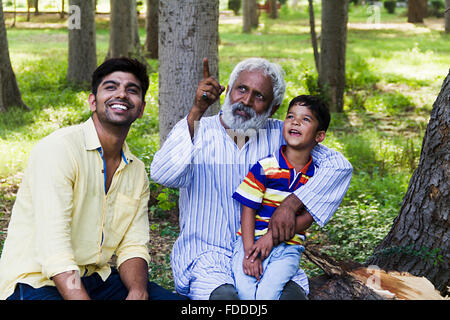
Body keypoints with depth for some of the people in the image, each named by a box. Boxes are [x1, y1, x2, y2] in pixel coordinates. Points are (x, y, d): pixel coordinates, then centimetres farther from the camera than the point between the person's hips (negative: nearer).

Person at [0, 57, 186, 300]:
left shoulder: (137, 171, 9)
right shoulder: (57, 149, -15)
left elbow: (133, 247, 4)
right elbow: (54, 252, -23)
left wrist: (138, 293, -16)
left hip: (96, 278, 6)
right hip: (36, 281, -6)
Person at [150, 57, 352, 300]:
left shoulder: (279, 135, 5)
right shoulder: (195, 130, 0)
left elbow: (338, 166, -3)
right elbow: (162, 175, -19)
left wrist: (290, 205, -18)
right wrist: (196, 112, -28)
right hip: (205, 254, -2)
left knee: (292, 294, -26)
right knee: (224, 295, -33)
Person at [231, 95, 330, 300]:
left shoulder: (316, 177, 4)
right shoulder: (265, 167, -2)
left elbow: (307, 219, 1)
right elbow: (248, 211, -3)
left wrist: (273, 235, -14)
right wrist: (249, 252, -14)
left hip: (288, 246, 1)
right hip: (251, 239, -1)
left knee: (268, 292, -22)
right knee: (245, 289, -25)